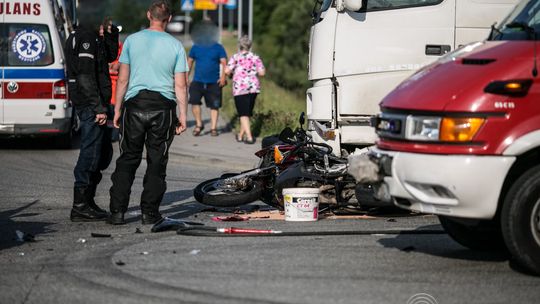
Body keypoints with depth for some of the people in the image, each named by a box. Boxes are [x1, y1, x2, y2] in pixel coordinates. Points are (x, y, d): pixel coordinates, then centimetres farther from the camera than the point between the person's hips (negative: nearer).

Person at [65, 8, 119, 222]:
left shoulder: (93, 36, 16)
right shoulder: (86, 38, -16)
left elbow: (110, 56, 26)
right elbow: (86, 77, -22)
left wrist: (111, 33, 10)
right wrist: (99, 107, -23)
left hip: (92, 105, 11)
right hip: (90, 105, -11)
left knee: (104, 153, 18)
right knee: (90, 154, -7)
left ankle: (87, 201, 23)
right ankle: (80, 208, -4)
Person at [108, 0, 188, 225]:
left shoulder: (132, 40, 2)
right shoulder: (175, 46, 1)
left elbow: (122, 79, 3)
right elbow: (180, 86, -1)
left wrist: (117, 110, 9)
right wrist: (182, 116, 5)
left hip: (134, 105, 1)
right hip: (163, 107, -1)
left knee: (127, 160, 6)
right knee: (157, 162, 6)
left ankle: (117, 212, 3)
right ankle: (149, 213, 5)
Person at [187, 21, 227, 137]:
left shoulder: (218, 47, 2)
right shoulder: (196, 47, 7)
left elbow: (224, 62, -2)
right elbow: (190, 62, 14)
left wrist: (223, 76, -16)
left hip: (214, 82, -1)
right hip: (198, 81, 1)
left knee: (214, 106, 3)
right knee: (194, 102, -15)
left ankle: (213, 128, 14)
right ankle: (199, 124, 2)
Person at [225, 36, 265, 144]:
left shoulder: (235, 57, -3)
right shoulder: (256, 58, 5)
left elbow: (227, 71, -12)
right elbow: (261, 73, 0)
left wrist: (232, 73, 9)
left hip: (240, 88, -4)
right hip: (254, 87, 4)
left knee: (243, 114, -3)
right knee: (247, 112, 16)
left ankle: (249, 137, -13)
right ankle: (241, 135, 26)